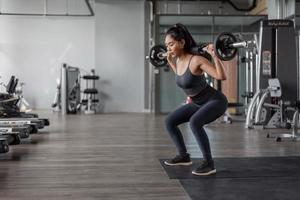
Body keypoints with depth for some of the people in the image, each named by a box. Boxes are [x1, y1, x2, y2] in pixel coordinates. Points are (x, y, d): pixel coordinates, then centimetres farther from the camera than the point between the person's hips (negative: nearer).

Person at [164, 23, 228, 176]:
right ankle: (184, 156, 20)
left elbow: (222, 76, -31)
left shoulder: (196, 60, -26)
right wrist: (170, 61, 14)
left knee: (194, 122, -35)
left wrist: (214, 55, -37)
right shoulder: (178, 60, -3)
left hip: (216, 101, -8)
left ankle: (208, 163, -21)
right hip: (198, 103, 9)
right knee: (170, 121, 7)